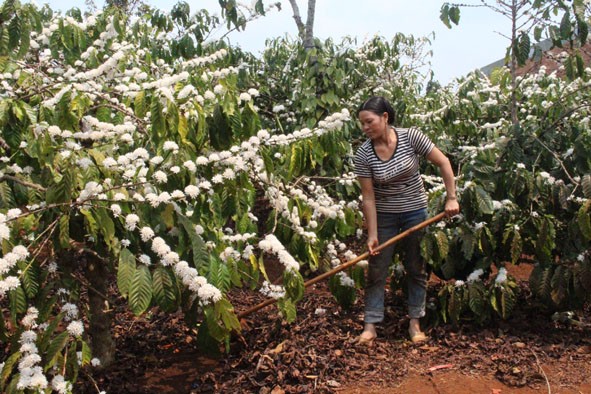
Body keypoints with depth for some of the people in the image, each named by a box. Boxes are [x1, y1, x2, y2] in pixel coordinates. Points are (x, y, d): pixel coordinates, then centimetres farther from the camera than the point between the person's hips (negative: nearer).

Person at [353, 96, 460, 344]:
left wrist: (452, 198, -14)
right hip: (384, 215, 0)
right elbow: (368, 198, -14)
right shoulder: (363, 154, -16)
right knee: (377, 270, 1)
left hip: (415, 211, 0)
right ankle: (370, 326, 9)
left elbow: (443, 162, -9)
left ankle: (415, 323, 21)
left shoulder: (411, 137, -18)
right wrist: (372, 235, -15)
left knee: (416, 269, 8)